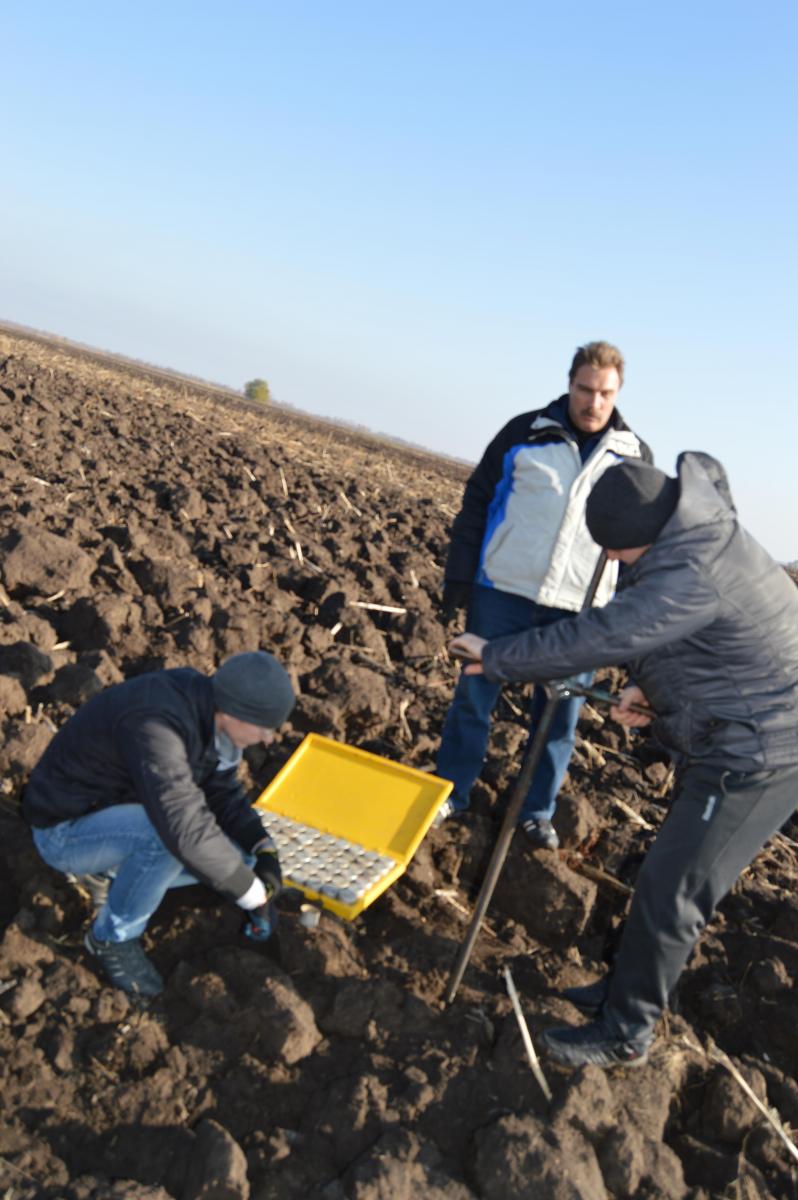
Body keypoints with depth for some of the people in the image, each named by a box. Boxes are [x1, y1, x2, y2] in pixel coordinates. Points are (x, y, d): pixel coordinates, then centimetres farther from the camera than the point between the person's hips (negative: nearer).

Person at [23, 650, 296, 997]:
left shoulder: (206, 706, -9)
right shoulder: (156, 726, -37)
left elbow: (220, 791, 0)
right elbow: (185, 829, -42)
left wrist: (264, 850, -14)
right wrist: (252, 892, -29)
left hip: (117, 807, 8)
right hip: (68, 830, -8)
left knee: (239, 855, -2)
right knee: (171, 838, -36)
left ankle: (109, 865, 14)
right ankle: (114, 934, -7)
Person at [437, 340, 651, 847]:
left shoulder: (636, 455, 6)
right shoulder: (525, 432, 1)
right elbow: (477, 503, 3)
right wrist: (459, 576, -3)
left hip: (578, 612, 1)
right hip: (502, 592, -1)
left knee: (560, 715, 8)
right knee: (474, 696, 6)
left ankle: (537, 811, 26)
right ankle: (451, 792, 23)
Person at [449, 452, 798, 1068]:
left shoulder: (692, 575, -31)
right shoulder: (694, 534, 3)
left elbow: (591, 640, -30)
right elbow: (660, 630, 15)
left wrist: (495, 657, -19)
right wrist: (646, 684, -1)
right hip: (731, 742, 11)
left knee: (670, 891, -3)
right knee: (672, 874, 20)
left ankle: (625, 1032, 15)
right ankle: (628, 990, 36)